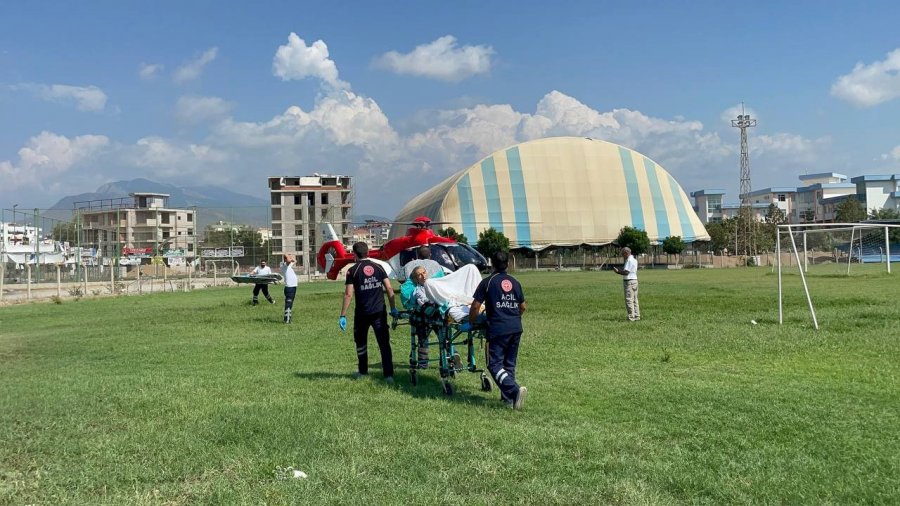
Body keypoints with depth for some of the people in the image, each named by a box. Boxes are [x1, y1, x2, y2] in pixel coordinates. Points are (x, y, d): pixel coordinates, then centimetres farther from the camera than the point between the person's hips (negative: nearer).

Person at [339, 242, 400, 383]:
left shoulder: (353, 271, -5)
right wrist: (393, 308, 8)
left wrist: (343, 315, -8)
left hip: (362, 313, -2)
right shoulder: (378, 268, 5)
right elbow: (389, 289, 1)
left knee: (361, 342, 18)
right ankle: (389, 374, -8)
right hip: (379, 312, 2)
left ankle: (363, 371, 29)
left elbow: (348, 294, -10)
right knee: (384, 343, 0)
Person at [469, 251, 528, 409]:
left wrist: (472, 322, 13)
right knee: (509, 364, 15)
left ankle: (515, 390, -22)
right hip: (516, 328, 6)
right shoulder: (515, 283, 12)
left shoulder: (487, 282, -3)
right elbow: (522, 307, 21)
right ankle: (508, 397, 16)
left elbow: (475, 307, -4)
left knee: (495, 364, -3)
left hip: (497, 329, -6)